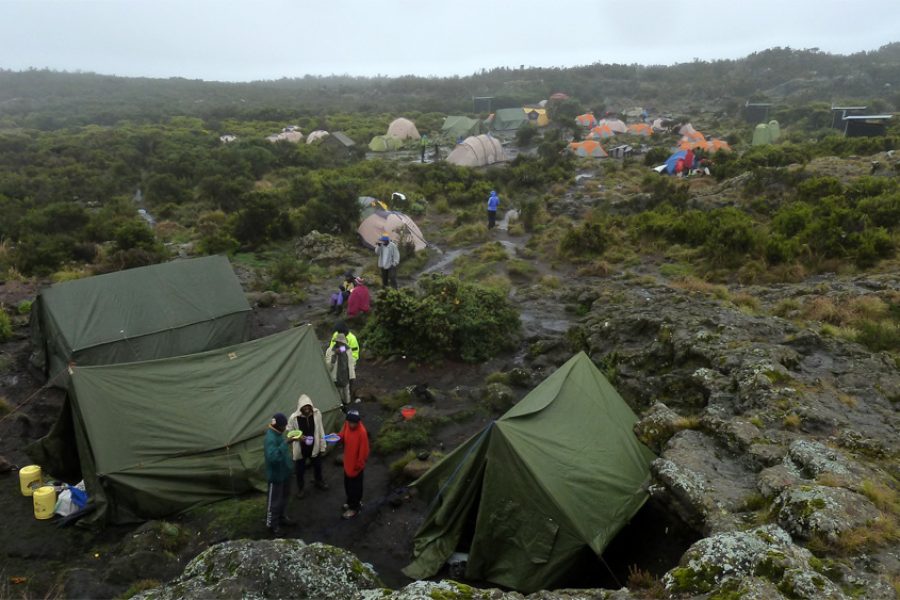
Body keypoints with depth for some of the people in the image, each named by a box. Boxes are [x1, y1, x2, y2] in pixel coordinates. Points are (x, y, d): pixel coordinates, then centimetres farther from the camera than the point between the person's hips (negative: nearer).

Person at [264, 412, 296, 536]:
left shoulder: (278, 434, 1)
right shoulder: (270, 439, -29)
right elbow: (272, 457, -42)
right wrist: (285, 443, -42)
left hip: (284, 472, 9)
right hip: (276, 475, -9)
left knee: (284, 497, 24)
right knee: (274, 500, 8)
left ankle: (281, 518, 42)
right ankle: (271, 524, 25)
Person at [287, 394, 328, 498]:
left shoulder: (317, 413, -15)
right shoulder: (293, 418, -23)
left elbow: (320, 431, -4)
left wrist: (323, 446, 1)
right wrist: (299, 437, -26)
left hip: (314, 447, 3)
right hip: (300, 448, -3)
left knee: (317, 466, 25)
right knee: (300, 470, 15)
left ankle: (319, 482, 54)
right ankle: (300, 488, 42)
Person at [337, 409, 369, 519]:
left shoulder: (362, 432, -31)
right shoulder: (347, 425, -10)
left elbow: (364, 451, -23)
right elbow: (343, 435, 10)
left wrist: (359, 464, -15)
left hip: (356, 465, -7)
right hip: (348, 462, 7)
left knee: (355, 487, 11)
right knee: (348, 485, 24)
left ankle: (354, 508, 30)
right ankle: (352, 502, 46)